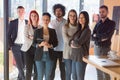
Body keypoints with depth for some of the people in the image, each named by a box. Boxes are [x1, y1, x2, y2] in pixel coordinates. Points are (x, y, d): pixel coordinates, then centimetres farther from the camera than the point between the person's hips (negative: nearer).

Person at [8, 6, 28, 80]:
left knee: (23, 65, 9)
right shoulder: (13, 22, -1)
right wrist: (11, 46, -7)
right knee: (19, 66, -10)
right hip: (16, 46, -2)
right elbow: (9, 35, 1)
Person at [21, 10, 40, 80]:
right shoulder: (27, 27, 4)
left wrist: (32, 37, -10)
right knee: (28, 70, -4)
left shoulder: (40, 27, 8)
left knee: (37, 70, 2)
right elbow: (26, 38, -6)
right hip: (29, 49, -1)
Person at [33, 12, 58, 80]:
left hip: (49, 55, 1)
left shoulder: (53, 31, 7)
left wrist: (50, 45, -13)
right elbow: (34, 43, 3)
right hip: (40, 55, -1)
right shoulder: (37, 31, 4)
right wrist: (40, 45, -17)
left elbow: (56, 43, 6)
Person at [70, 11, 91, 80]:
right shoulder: (79, 29, 13)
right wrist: (73, 44, -10)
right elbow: (71, 41, 11)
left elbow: (78, 43, -19)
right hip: (75, 55, 8)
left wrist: (72, 42, 1)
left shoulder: (87, 30, -12)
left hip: (81, 56, -8)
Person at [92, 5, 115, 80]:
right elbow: (93, 37, 1)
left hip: (106, 48, -4)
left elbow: (107, 35, -18)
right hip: (97, 48, 5)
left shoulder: (112, 23, -4)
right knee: (98, 68, 11)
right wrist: (101, 38, -15)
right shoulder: (98, 24, 9)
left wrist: (97, 36, -6)